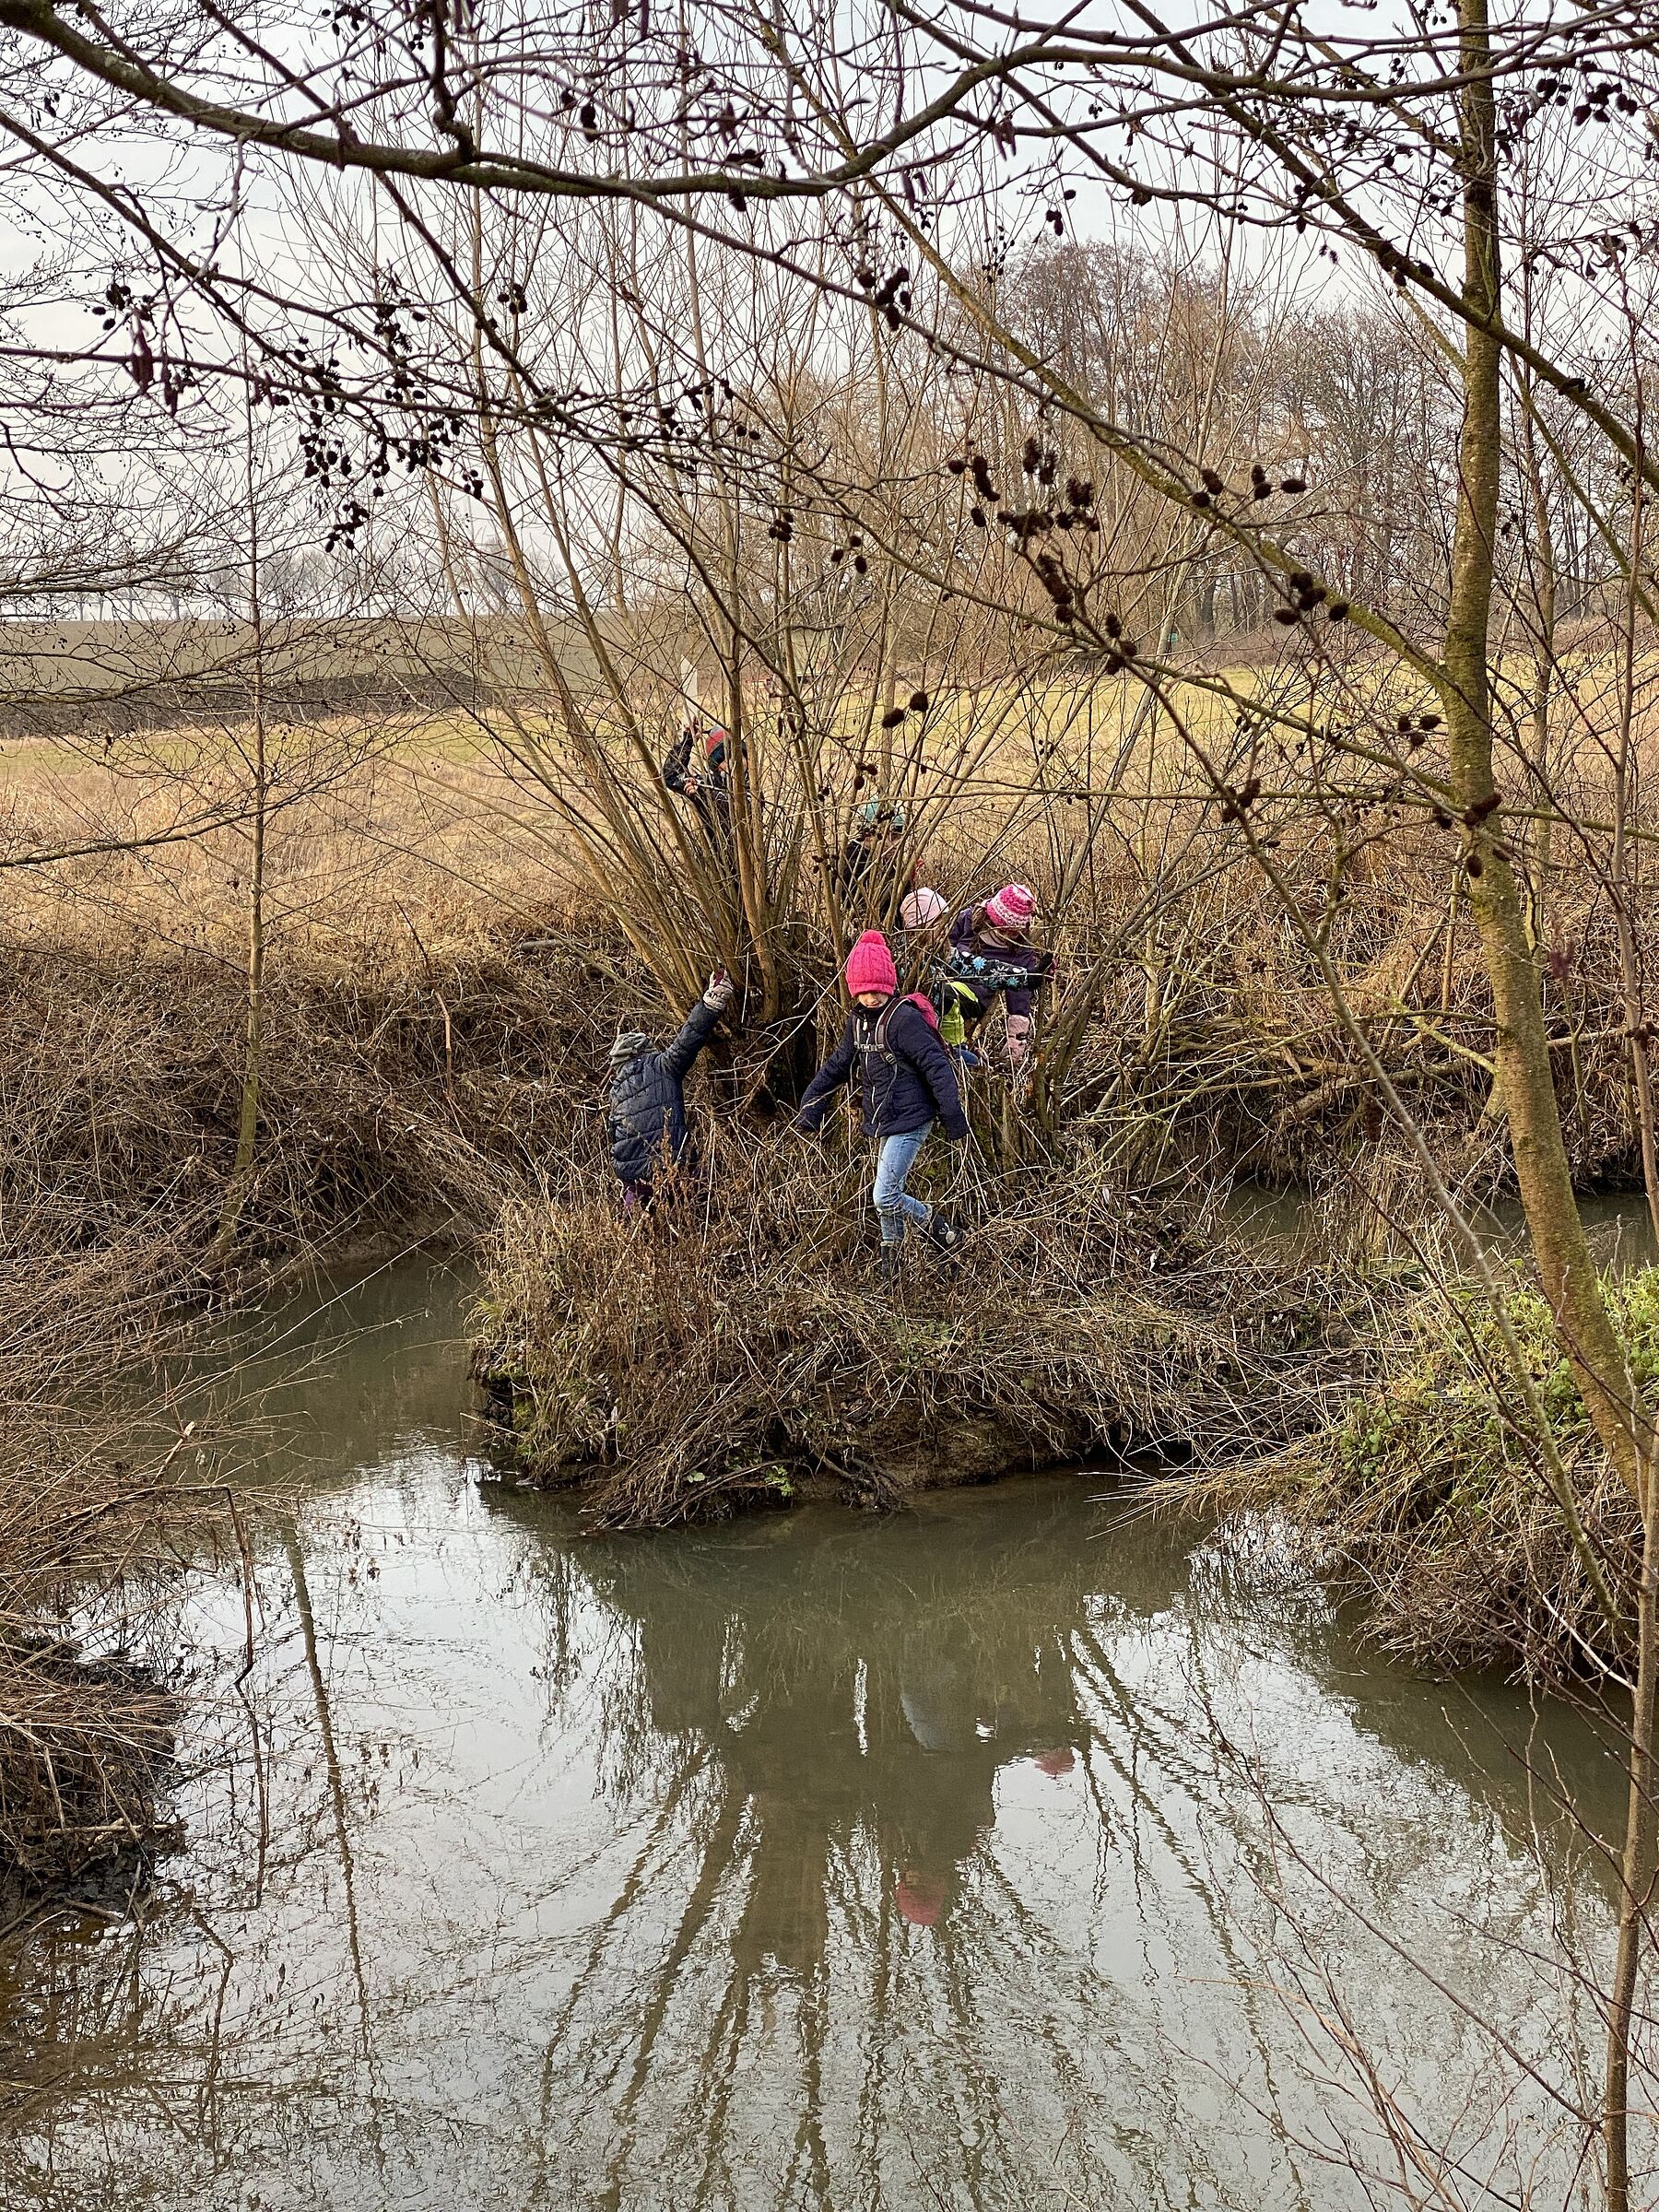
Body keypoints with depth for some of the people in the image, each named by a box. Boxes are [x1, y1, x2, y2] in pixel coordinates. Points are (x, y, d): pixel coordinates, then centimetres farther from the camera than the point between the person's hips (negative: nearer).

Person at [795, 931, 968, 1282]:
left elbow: (937, 1067, -20)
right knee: (888, 1195, 17)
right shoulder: (858, 1020, 6)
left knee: (884, 1198, -12)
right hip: (883, 1122, 8)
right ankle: (890, 1260, 32)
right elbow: (837, 1066, 18)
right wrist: (810, 1108, 16)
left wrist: (953, 1119, -21)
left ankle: (941, 1229, 8)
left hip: (909, 1122, -8)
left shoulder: (904, 1018, -20)